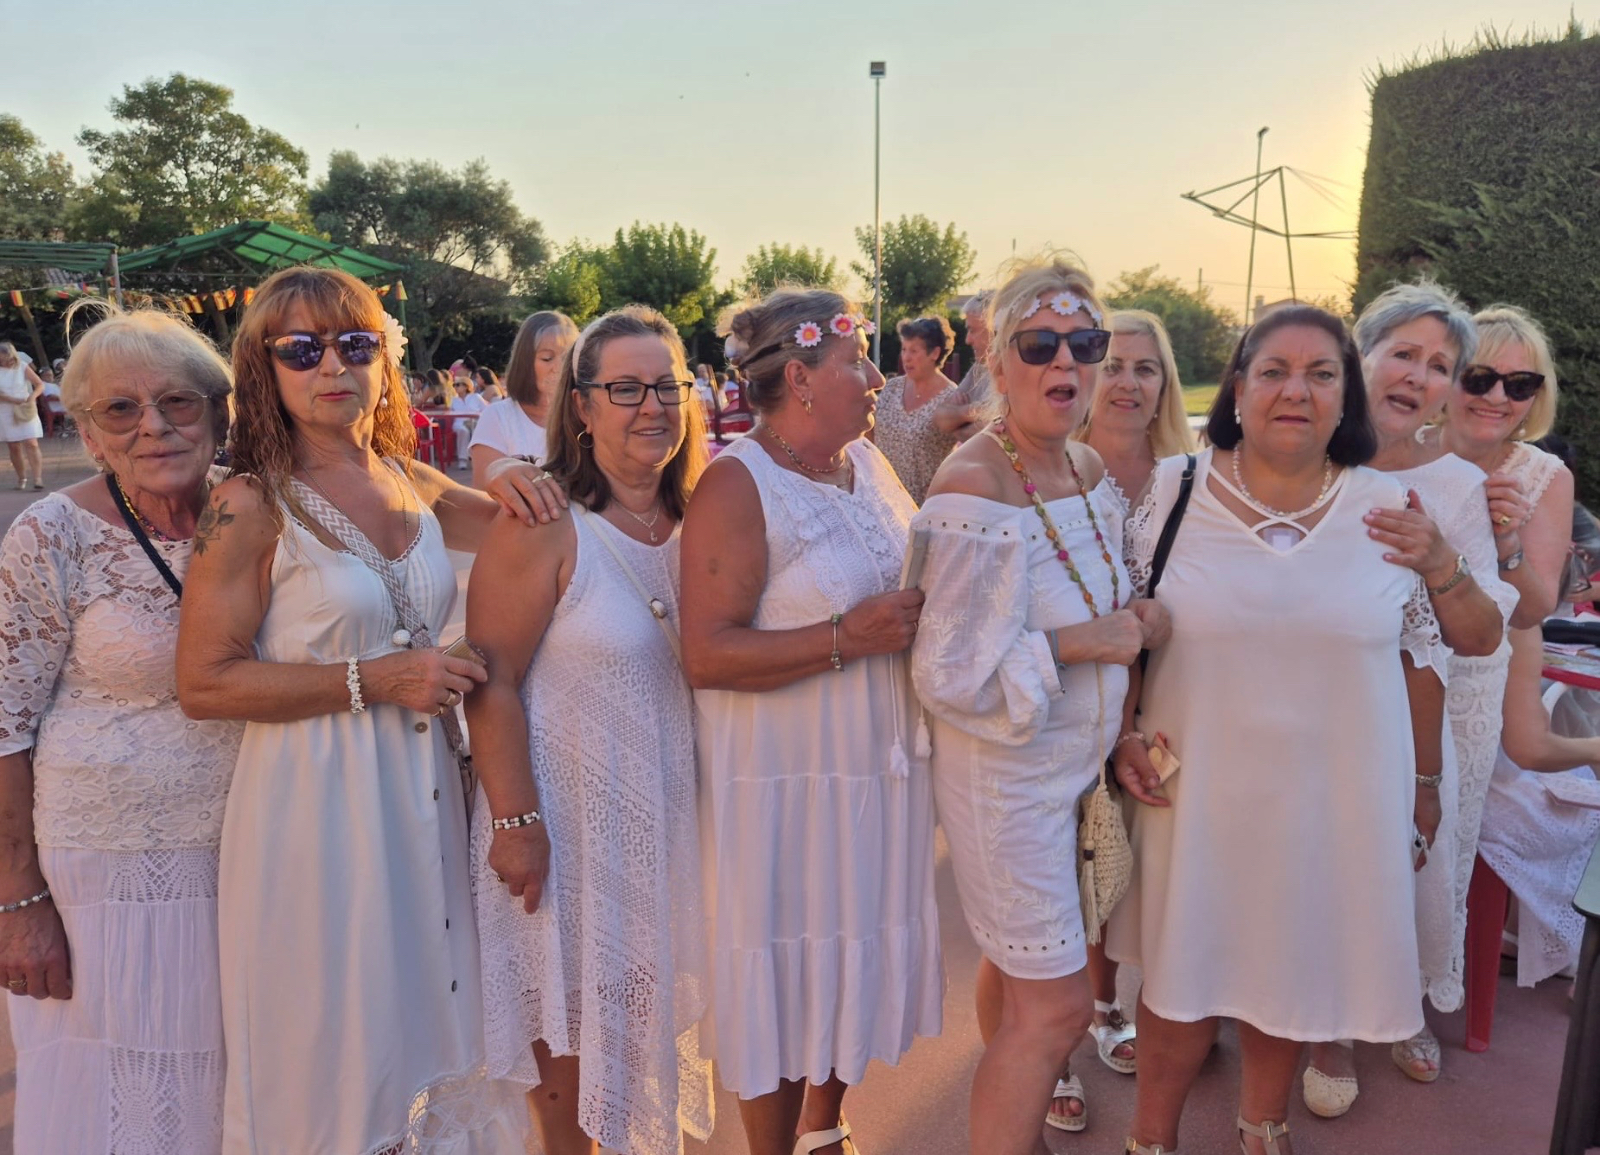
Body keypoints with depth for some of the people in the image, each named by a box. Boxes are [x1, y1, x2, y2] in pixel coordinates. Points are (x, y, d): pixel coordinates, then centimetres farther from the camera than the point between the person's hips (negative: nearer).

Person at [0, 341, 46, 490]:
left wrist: (33, 397, -20)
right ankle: (21, 477, 16)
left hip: (25, 411, -1)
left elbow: (40, 384, -2)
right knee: (14, 447, 5)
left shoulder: (22, 367, -1)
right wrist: (12, 400, -19)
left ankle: (37, 478, -13)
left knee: (31, 444, -10)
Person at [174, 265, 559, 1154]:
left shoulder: (414, 484, 5)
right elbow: (204, 682, -14)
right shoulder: (253, 505, -11)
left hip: (423, 786, 6)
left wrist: (521, 487, -1)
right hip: (313, 796, -5)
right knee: (331, 1051, 9)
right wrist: (372, 682, -18)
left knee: (425, 1006, 19)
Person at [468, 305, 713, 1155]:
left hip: (669, 810, 6)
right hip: (568, 808, -6)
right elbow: (493, 681, -19)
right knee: (570, 1021, 12)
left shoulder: (696, 520, 2)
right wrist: (515, 822, -20)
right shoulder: (544, 526, -18)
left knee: (650, 1005, 22)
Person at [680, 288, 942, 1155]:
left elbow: (908, 586, 23)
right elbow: (707, 655, -22)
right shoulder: (736, 484, -14)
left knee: (859, 955, 19)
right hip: (785, 782, -7)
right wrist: (849, 637, -25)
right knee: (786, 973, 6)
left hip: (880, 770, 7)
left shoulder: (869, 464, 8)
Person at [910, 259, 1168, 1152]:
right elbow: (947, 671, -23)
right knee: (1057, 1007, -1)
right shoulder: (974, 489, -23)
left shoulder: (1089, 469, 2)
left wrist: (1134, 622, -3)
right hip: (1005, 771, -8)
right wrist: (1079, 644, -22)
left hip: (1071, 761, 8)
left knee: (1014, 959, 25)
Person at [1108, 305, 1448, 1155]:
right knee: (1183, 972, 12)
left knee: (1291, 971, 17)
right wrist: (1125, 734, -7)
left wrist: (1422, 784, 9)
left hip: (1333, 800, 2)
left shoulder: (1388, 508, -2)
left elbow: (1421, 653, 7)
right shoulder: (1172, 489, -5)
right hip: (1197, 791, -1)